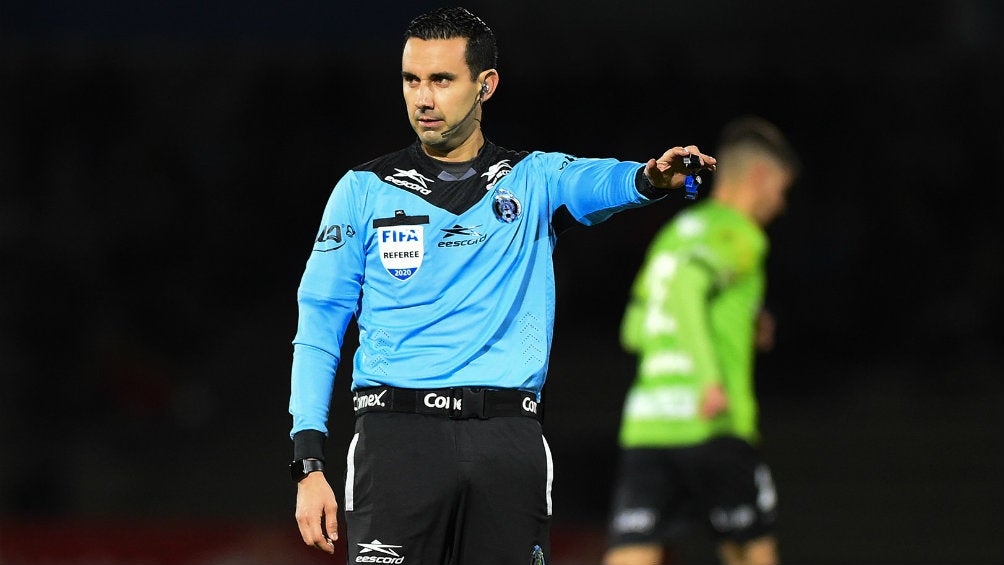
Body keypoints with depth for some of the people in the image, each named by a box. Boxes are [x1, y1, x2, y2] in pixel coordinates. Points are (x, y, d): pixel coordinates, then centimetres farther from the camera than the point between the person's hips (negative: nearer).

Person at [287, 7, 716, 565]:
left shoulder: (534, 180, 12)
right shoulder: (364, 189, 11)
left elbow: (602, 181, -11)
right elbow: (319, 328, 9)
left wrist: (651, 178, -37)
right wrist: (309, 464, -2)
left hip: (508, 438, 1)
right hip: (398, 430, -1)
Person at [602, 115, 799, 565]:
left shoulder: (673, 232, 22)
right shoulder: (738, 233, -2)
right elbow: (685, 287, -22)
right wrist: (710, 377, -27)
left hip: (644, 424, 6)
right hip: (711, 426, -6)